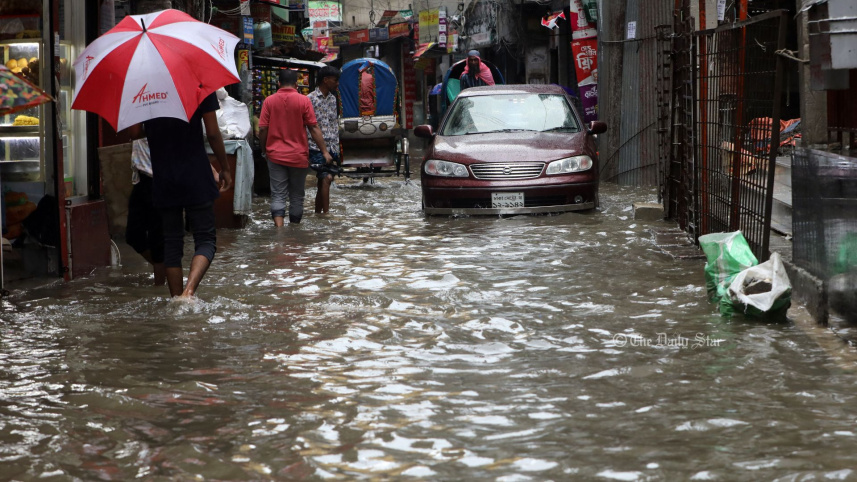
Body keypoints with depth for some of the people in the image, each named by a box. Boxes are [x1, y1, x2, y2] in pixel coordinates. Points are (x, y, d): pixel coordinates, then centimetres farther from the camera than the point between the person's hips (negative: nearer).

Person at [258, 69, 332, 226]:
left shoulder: (269, 101, -2)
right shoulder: (303, 101, -6)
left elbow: (263, 129, -2)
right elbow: (314, 128, -6)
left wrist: (264, 150, 13)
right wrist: (325, 151, -1)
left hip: (275, 155, 1)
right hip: (298, 156, -1)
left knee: (278, 195, 0)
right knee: (297, 195, 11)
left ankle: (279, 227, -18)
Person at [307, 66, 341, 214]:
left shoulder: (333, 99, 14)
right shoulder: (310, 99, -8)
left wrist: (336, 149, 15)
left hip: (332, 147, 7)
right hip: (317, 147, -7)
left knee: (322, 182, 9)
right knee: (326, 178, -17)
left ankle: (317, 213, 14)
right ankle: (326, 213, -18)